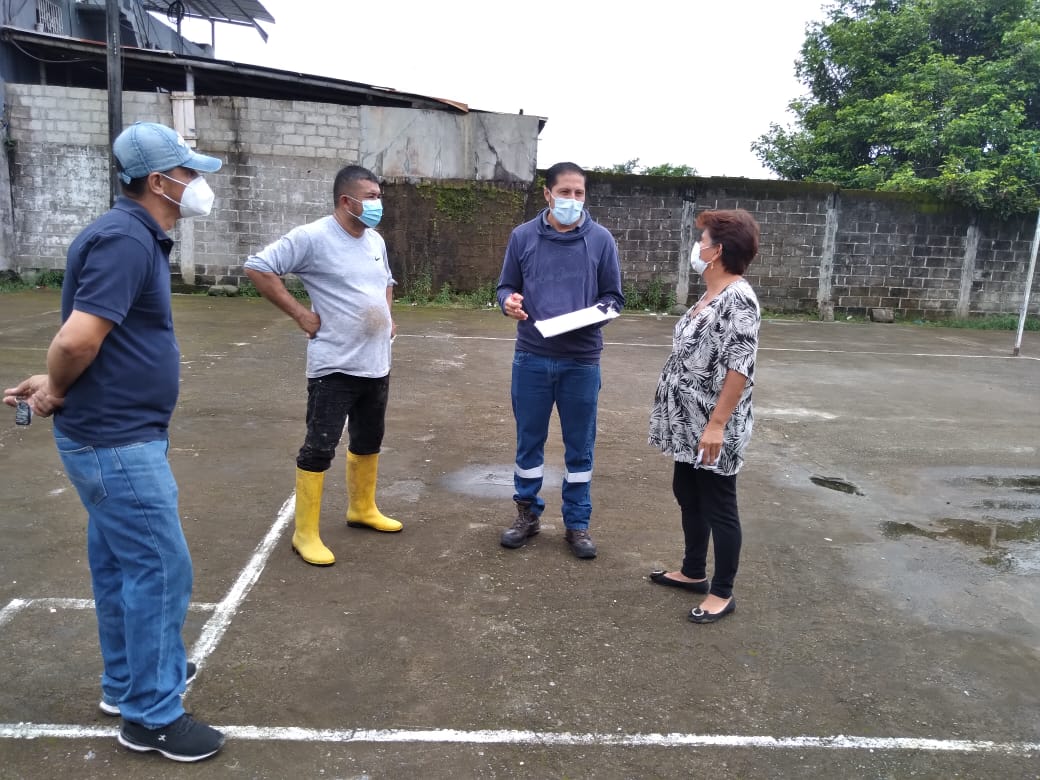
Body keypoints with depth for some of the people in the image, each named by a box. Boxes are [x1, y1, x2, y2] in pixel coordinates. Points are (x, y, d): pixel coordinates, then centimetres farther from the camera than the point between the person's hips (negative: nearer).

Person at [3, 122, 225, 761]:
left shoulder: (138, 236, 12)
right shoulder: (125, 239, -20)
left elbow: (88, 341, 17)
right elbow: (78, 339, -27)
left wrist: (55, 385, 4)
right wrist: (55, 390, -9)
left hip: (118, 435, 10)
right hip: (118, 441, -10)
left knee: (120, 565, 20)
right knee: (160, 570, -1)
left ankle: (128, 681, 37)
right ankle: (152, 714, 14)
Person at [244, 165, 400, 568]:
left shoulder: (376, 240, 11)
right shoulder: (312, 237, -13)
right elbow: (257, 267, -15)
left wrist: (388, 316, 13)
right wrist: (300, 313, -16)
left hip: (376, 364, 8)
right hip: (335, 367, -8)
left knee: (369, 441, 19)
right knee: (320, 447, -2)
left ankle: (362, 508, 38)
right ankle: (305, 533, 9)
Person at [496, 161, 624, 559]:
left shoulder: (601, 239, 0)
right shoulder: (523, 236, 3)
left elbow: (614, 295, 6)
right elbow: (507, 286, 10)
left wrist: (600, 311, -16)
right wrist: (509, 302, -13)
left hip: (582, 361, -1)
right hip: (531, 357, 1)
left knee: (580, 446, 8)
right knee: (529, 441, 12)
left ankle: (577, 524, 24)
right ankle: (528, 513, 30)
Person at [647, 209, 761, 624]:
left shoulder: (738, 299, -19)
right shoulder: (711, 295, 10)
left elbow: (739, 369, -23)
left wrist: (716, 425, -24)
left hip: (712, 427, -10)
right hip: (689, 422, 10)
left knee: (718, 507, 3)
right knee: (687, 495, 19)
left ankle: (722, 593, 17)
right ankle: (693, 572, 36)